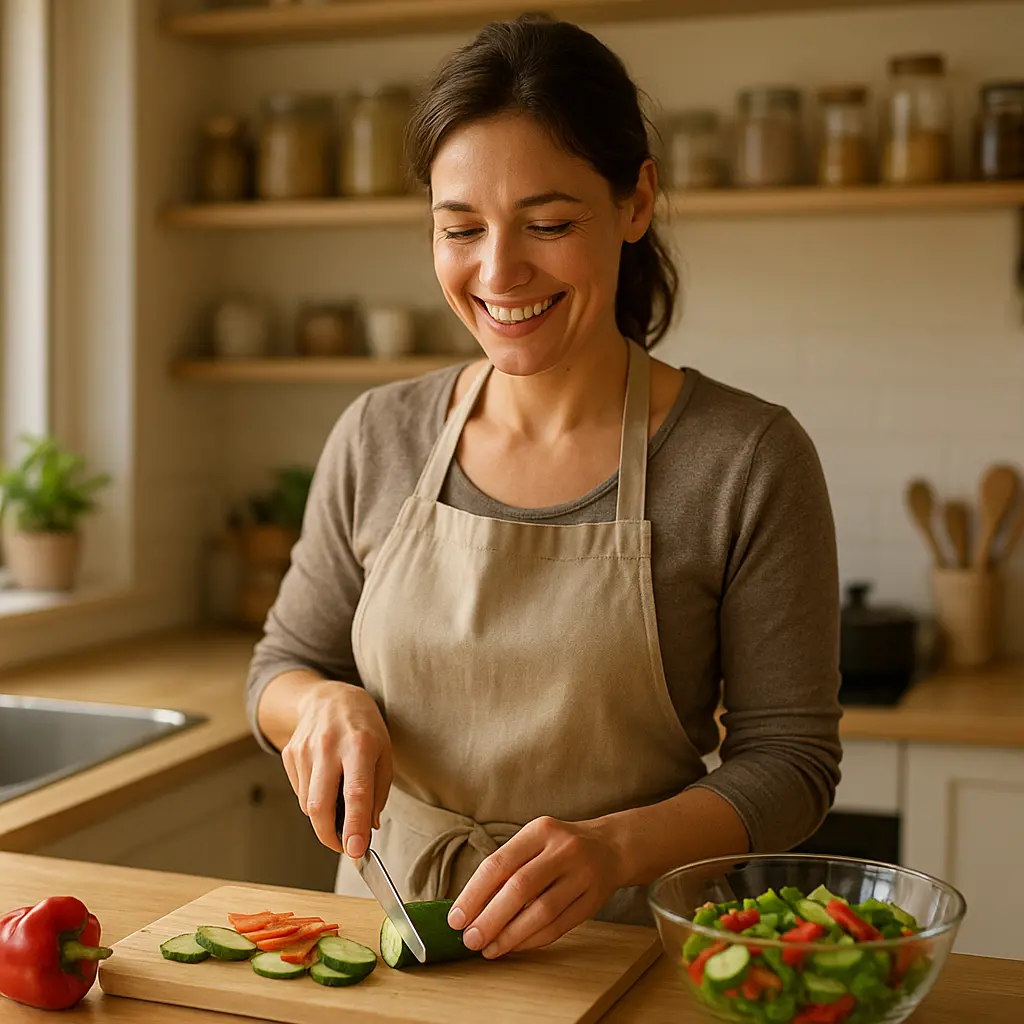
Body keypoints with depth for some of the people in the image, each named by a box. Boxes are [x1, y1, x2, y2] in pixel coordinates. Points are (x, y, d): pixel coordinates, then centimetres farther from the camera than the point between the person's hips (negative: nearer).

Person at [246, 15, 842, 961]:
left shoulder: (748, 459, -8)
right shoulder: (376, 440, 1)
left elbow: (788, 760, -5)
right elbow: (283, 665, 12)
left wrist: (618, 845, -22)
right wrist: (327, 703, -10)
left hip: (619, 947, -3)